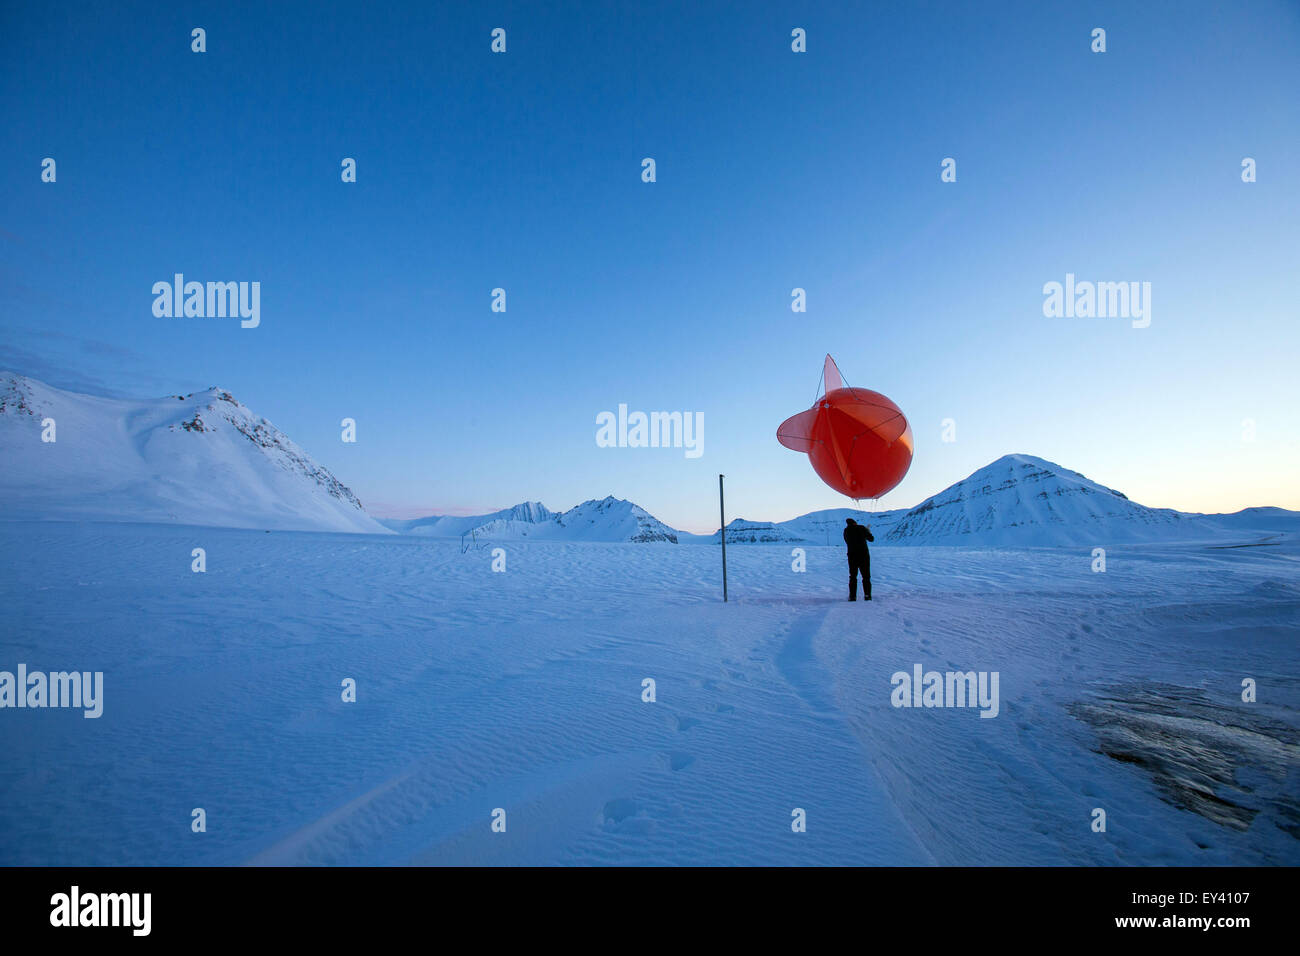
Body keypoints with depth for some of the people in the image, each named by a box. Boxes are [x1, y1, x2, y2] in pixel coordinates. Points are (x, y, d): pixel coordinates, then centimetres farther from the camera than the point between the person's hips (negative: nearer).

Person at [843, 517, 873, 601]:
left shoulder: (846, 531, 5)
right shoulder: (861, 528, -3)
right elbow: (871, 539, 6)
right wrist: (868, 531, 24)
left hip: (852, 556, 2)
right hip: (864, 556, -1)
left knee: (853, 577, 8)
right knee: (866, 577, 8)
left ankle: (852, 596, 1)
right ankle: (867, 595, 2)